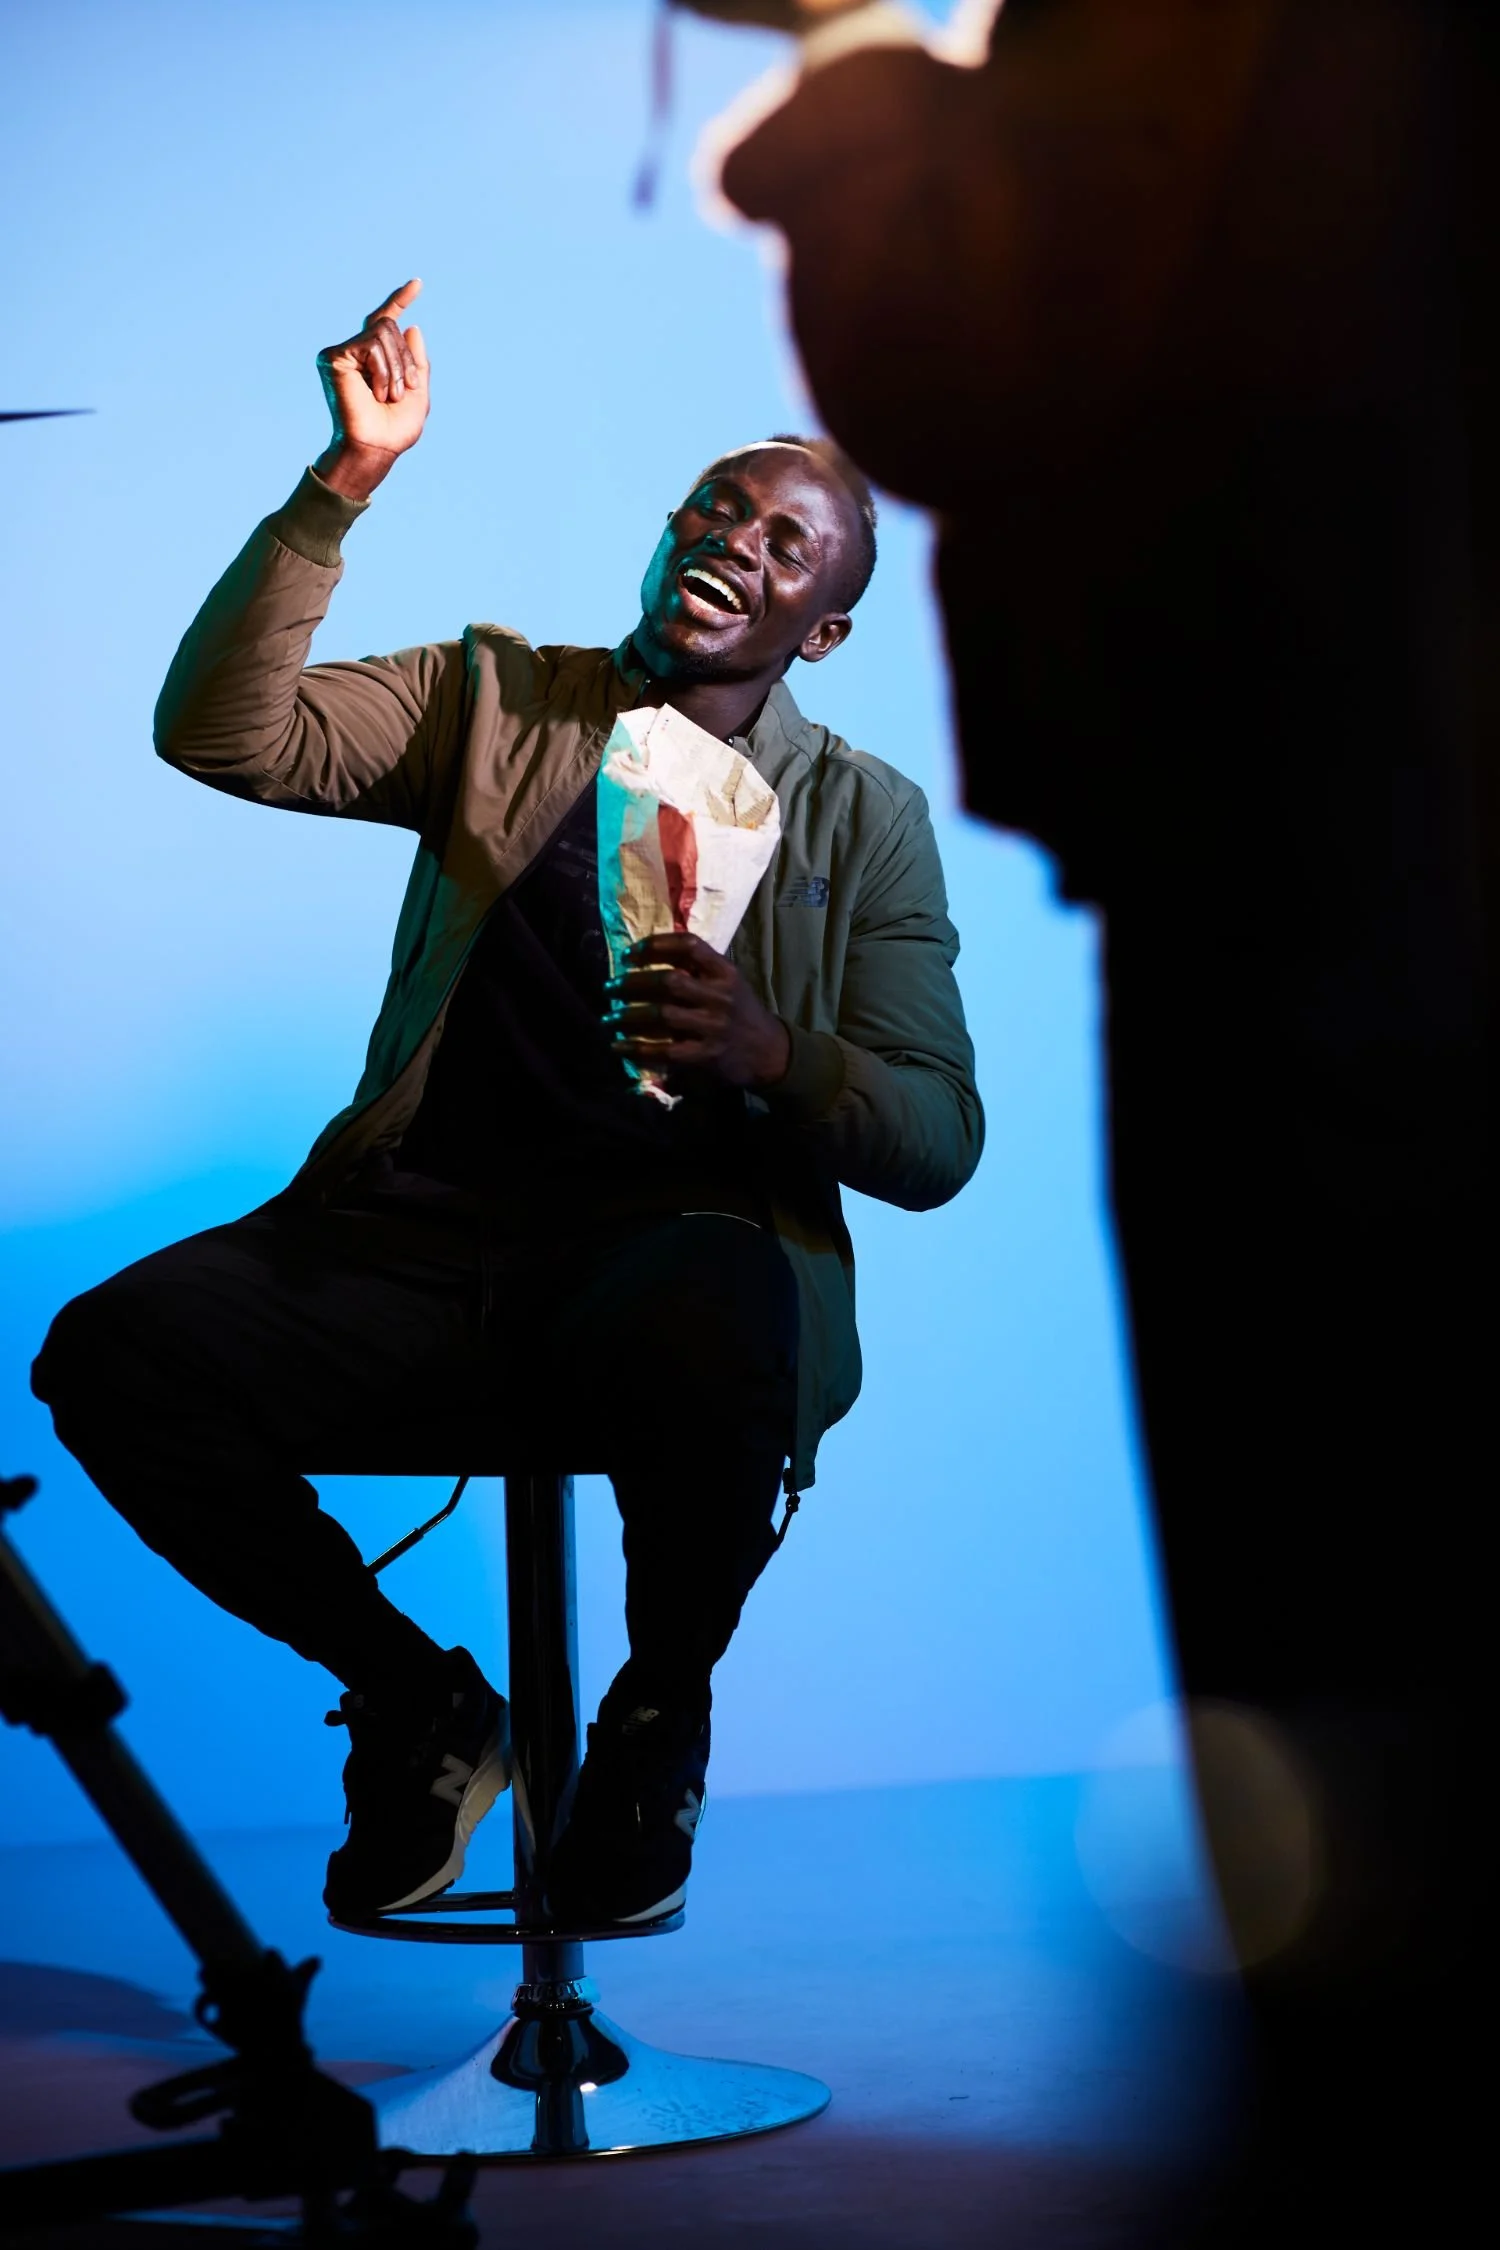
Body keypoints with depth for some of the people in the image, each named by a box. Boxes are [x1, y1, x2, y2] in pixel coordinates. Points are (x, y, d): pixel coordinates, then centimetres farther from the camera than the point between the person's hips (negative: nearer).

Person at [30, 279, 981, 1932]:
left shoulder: (866, 819, 13)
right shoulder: (496, 704, 15)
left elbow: (936, 1142, 6)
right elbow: (223, 734, 0)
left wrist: (774, 1055, -15)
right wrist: (346, 482, -8)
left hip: (685, 1242, -2)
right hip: (418, 1232, 2)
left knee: (711, 1345, -40)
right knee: (111, 1354, -24)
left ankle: (661, 1713, -4)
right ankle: (417, 1703, 2)